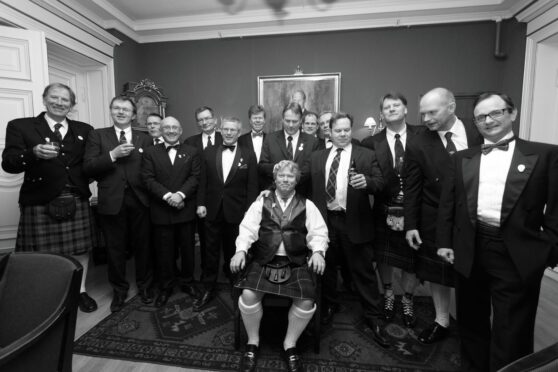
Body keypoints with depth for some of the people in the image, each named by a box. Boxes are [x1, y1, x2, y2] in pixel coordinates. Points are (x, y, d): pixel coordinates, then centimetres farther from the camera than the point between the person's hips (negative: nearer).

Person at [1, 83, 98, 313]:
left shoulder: (84, 130, 11)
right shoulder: (20, 126, 3)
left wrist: (84, 182, -8)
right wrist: (34, 153, -24)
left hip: (77, 201, 2)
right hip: (40, 203, -2)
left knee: (81, 249, 9)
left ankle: (80, 291, 26)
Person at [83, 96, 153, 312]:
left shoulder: (145, 139, 7)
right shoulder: (97, 135, 6)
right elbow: (88, 167, -5)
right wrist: (113, 155, -16)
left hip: (140, 201, 1)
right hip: (111, 202, 0)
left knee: (143, 246, 11)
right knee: (115, 248, 12)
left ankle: (144, 286, 32)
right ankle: (119, 290, 32)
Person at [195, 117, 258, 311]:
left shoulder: (248, 155, -3)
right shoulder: (208, 153, 5)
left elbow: (252, 187, -5)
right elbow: (202, 182, 5)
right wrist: (200, 203, -3)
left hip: (236, 213, -1)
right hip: (212, 211, 2)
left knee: (234, 251, 14)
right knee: (211, 251, 12)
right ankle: (208, 288, 28)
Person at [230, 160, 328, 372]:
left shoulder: (307, 205, 11)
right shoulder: (261, 203, 11)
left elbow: (318, 233, 4)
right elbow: (247, 228, 1)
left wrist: (317, 252, -15)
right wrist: (241, 250, -15)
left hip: (296, 263, 1)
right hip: (263, 261, 0)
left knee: (307, 300, -22)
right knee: (248, 295, -23)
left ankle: (290, 344, 9)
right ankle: (253, 343, 8)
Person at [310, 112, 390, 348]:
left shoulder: (366, 155, 0)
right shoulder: (317, 157, 9)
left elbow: (380, 183, -8)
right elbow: (311, 186, 5)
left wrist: (366, 182, -28)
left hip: (354, 222, -3)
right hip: (325, 220, 3)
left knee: (363, 271, 6)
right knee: (327, 268, 18)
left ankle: (373, 319, 24)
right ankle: (328, 306, 40)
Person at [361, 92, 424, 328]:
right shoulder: (372, 143, -3)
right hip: (384, 211, 0)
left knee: (411, 258, 13)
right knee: (383, 256, 15)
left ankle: (407, 300, 40)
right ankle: (388, 295, 42)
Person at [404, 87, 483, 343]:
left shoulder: (479, 135, -4)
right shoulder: (417, 145, -7)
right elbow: (411, 188, -5)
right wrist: (411, 225, -7)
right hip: (434, 222, 0)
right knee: (436, 274, 12)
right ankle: (441, 322, 33)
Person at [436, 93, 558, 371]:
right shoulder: (462, 159, 9)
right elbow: (447, 204, 7)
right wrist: (444, 242, 3)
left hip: (517, 255, -3)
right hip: (470, 250, 3)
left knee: (511, 330, 6)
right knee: (471, 321, 19)